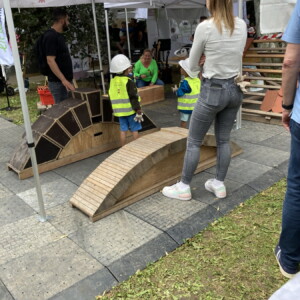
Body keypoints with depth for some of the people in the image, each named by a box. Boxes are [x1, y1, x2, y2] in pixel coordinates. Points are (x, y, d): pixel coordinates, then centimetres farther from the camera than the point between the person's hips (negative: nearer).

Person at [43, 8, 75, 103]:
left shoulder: (59, 35, 16)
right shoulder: (51, 36, -14)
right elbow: (50, 61, -22)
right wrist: (63, 80, -30)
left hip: (65, 80, 9)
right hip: (58, 82, -9)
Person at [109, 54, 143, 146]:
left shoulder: (112, 81, 4)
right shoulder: (129, 82, -15)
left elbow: (112, 97, 11)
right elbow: (134, 98, -17)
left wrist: (115, 110, 21)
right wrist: (138, 111, -11)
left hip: (119, 110, 5)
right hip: (130, 110, -5)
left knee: (123, 130, 11)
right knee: (134, 130, 7)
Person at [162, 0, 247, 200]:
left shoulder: (205, 27, -13)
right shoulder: (242, 25, 3)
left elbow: (193, 66, -3)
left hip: (213, 90, -6)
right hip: (235, 89, 6)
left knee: (194, 141, 6)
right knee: (224, 139, 15)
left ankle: (184, 187, 16)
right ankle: (219, 184, 24)